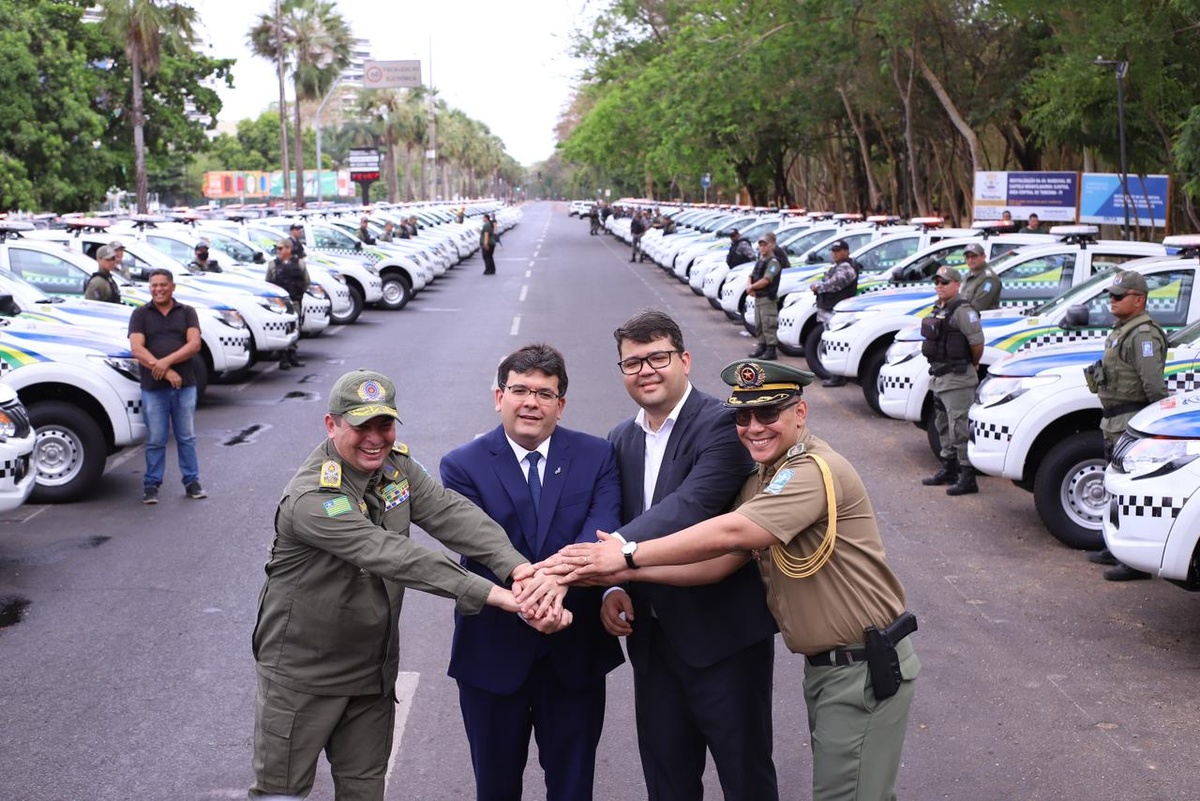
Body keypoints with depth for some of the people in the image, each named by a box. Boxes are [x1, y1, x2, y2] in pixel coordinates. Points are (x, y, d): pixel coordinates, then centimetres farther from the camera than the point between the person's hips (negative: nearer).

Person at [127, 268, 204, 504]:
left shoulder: (187, 312, 8)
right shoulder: (140, 314, 6)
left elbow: (194, 344, -5)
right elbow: (136, 349, -6)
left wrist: (166, 362, -18)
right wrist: (164, 371, -16)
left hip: (185, 385, 1)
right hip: (153, 387, -1)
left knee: (187, 437, 7)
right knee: (155, 440, 3)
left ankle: (192, 481, 14)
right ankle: (151, 484, 12)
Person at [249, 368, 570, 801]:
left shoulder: (395, 465, -3)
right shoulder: (313, 500, -27)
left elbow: (450, 513, -17)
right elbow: (392, 555, -36)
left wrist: (517, 566, -36)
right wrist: (494, 594, -42)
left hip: (374, 669, 7)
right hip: (302, 675, -6)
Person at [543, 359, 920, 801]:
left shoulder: (816, 471, -21)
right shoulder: (761, 480, 10)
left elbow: (730, 534, -30)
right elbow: (723, 561, 3)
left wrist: (630, 554, -25)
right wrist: (632, 573, -8)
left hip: (867, 666, -9)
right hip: (823, 663, 9)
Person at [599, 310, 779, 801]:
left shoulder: (721, 425, -15)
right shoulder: (622, 440, 8)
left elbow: (690, 508, -29)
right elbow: (619, 528, 9)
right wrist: (613, 589, -12)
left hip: (724, 635, -6)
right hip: (653, 638, 7)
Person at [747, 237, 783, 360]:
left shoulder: (773, 262, -11)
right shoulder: (759, 261, 17)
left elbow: (765, 280, -21)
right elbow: (750, 276, 16)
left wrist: (751, 287, -11)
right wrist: (749, 286, -6)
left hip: (768, 299, -9)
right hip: (757, 297, 9)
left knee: (768, 325, -9)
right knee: (759, 325, 15)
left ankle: (771, 350, -7)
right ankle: (761, 347, 24)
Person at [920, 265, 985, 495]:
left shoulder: (962, 310, -16)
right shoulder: (938, 308, 14)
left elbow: (977, 341, -20)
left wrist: (973, 364, -5)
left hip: (957, 379, -10)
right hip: (939, 377, 10)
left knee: (959, 428, -10)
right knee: (943, 426, 19)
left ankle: (967, 478, -7)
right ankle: (948, 469, 31)